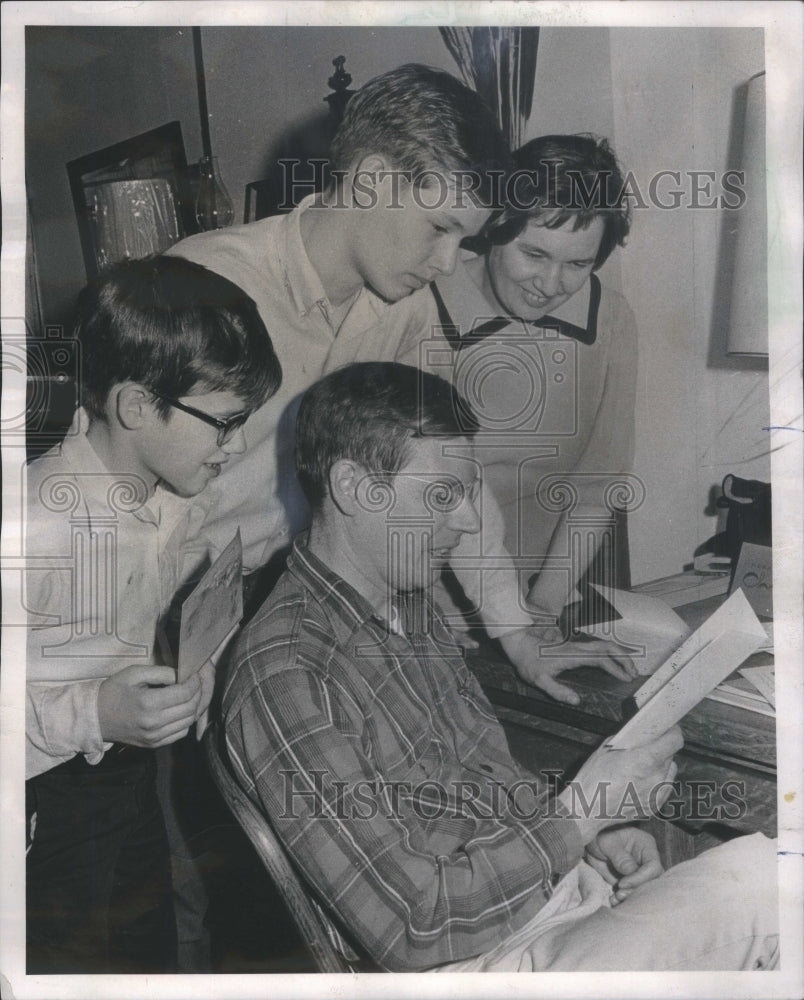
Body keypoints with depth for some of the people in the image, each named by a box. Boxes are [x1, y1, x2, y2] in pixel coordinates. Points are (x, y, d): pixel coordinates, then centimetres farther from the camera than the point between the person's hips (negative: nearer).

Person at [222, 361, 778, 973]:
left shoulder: (414, 605, 8)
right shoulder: (284, 675, -21)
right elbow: (412, 931, -21)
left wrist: (599, 835, 1)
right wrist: (579, 813, -17)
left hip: (570, 878, 8)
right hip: (483, 960, -8)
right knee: (760, 876, -21)